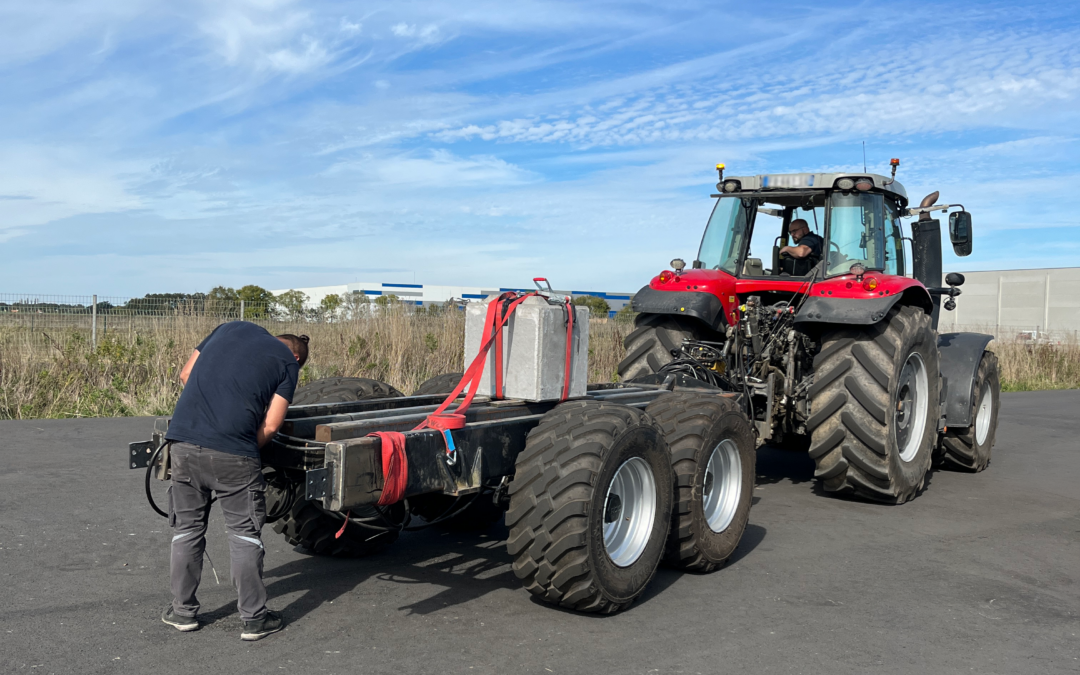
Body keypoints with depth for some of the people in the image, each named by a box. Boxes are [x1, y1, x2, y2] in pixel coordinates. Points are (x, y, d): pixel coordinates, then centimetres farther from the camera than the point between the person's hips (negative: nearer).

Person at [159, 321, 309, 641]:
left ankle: (184, 611, 28)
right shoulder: (288, 362, 7)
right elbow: (270, 426, 0)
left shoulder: (233, 327, 20)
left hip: (183, 440, 4)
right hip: (232, 452, -4)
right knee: (245, 534, 8)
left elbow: (186, 375, 20)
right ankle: (254, 618, 13)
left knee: (187, 528, 17)